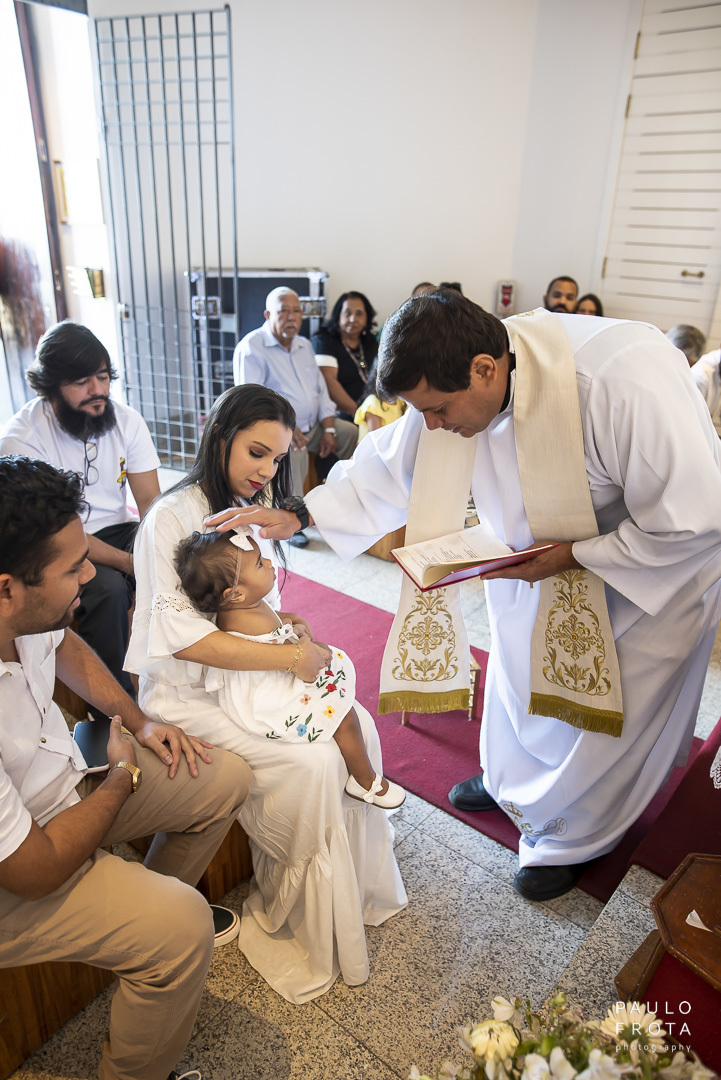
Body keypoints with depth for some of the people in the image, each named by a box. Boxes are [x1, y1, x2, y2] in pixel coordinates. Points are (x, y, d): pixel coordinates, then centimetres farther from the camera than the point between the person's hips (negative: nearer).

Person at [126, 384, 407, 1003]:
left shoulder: (255, 509, 8)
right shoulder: (174, 518, -18)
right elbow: (182, 637, -26)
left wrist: (282, 621, -4)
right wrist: (289, 657, -27)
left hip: (250, 671, 8)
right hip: (188, 691, -8)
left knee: (357, 726, -8)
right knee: (313, 766, -21)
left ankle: (358, 881, 11)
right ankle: (286, 915, 4)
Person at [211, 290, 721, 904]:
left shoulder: (624, 379, -40)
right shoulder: (459, 385, -19)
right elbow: (388, 464, -8)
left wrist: (571, 556, -31)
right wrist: (297, 515, -15)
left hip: (654, 570, -5)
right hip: (546, 559, 6)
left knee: (607, 717, 9)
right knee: (519, 676, 20)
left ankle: (573, 840, 37)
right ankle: (512, 786, 50)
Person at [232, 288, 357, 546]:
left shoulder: (304, 346, 16)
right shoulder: (251, 348, -7)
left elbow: (321, 390, 13)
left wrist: (328, 429, -2)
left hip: (311, 425, 7)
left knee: (349, 432, -8)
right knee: (291, 449, -35)